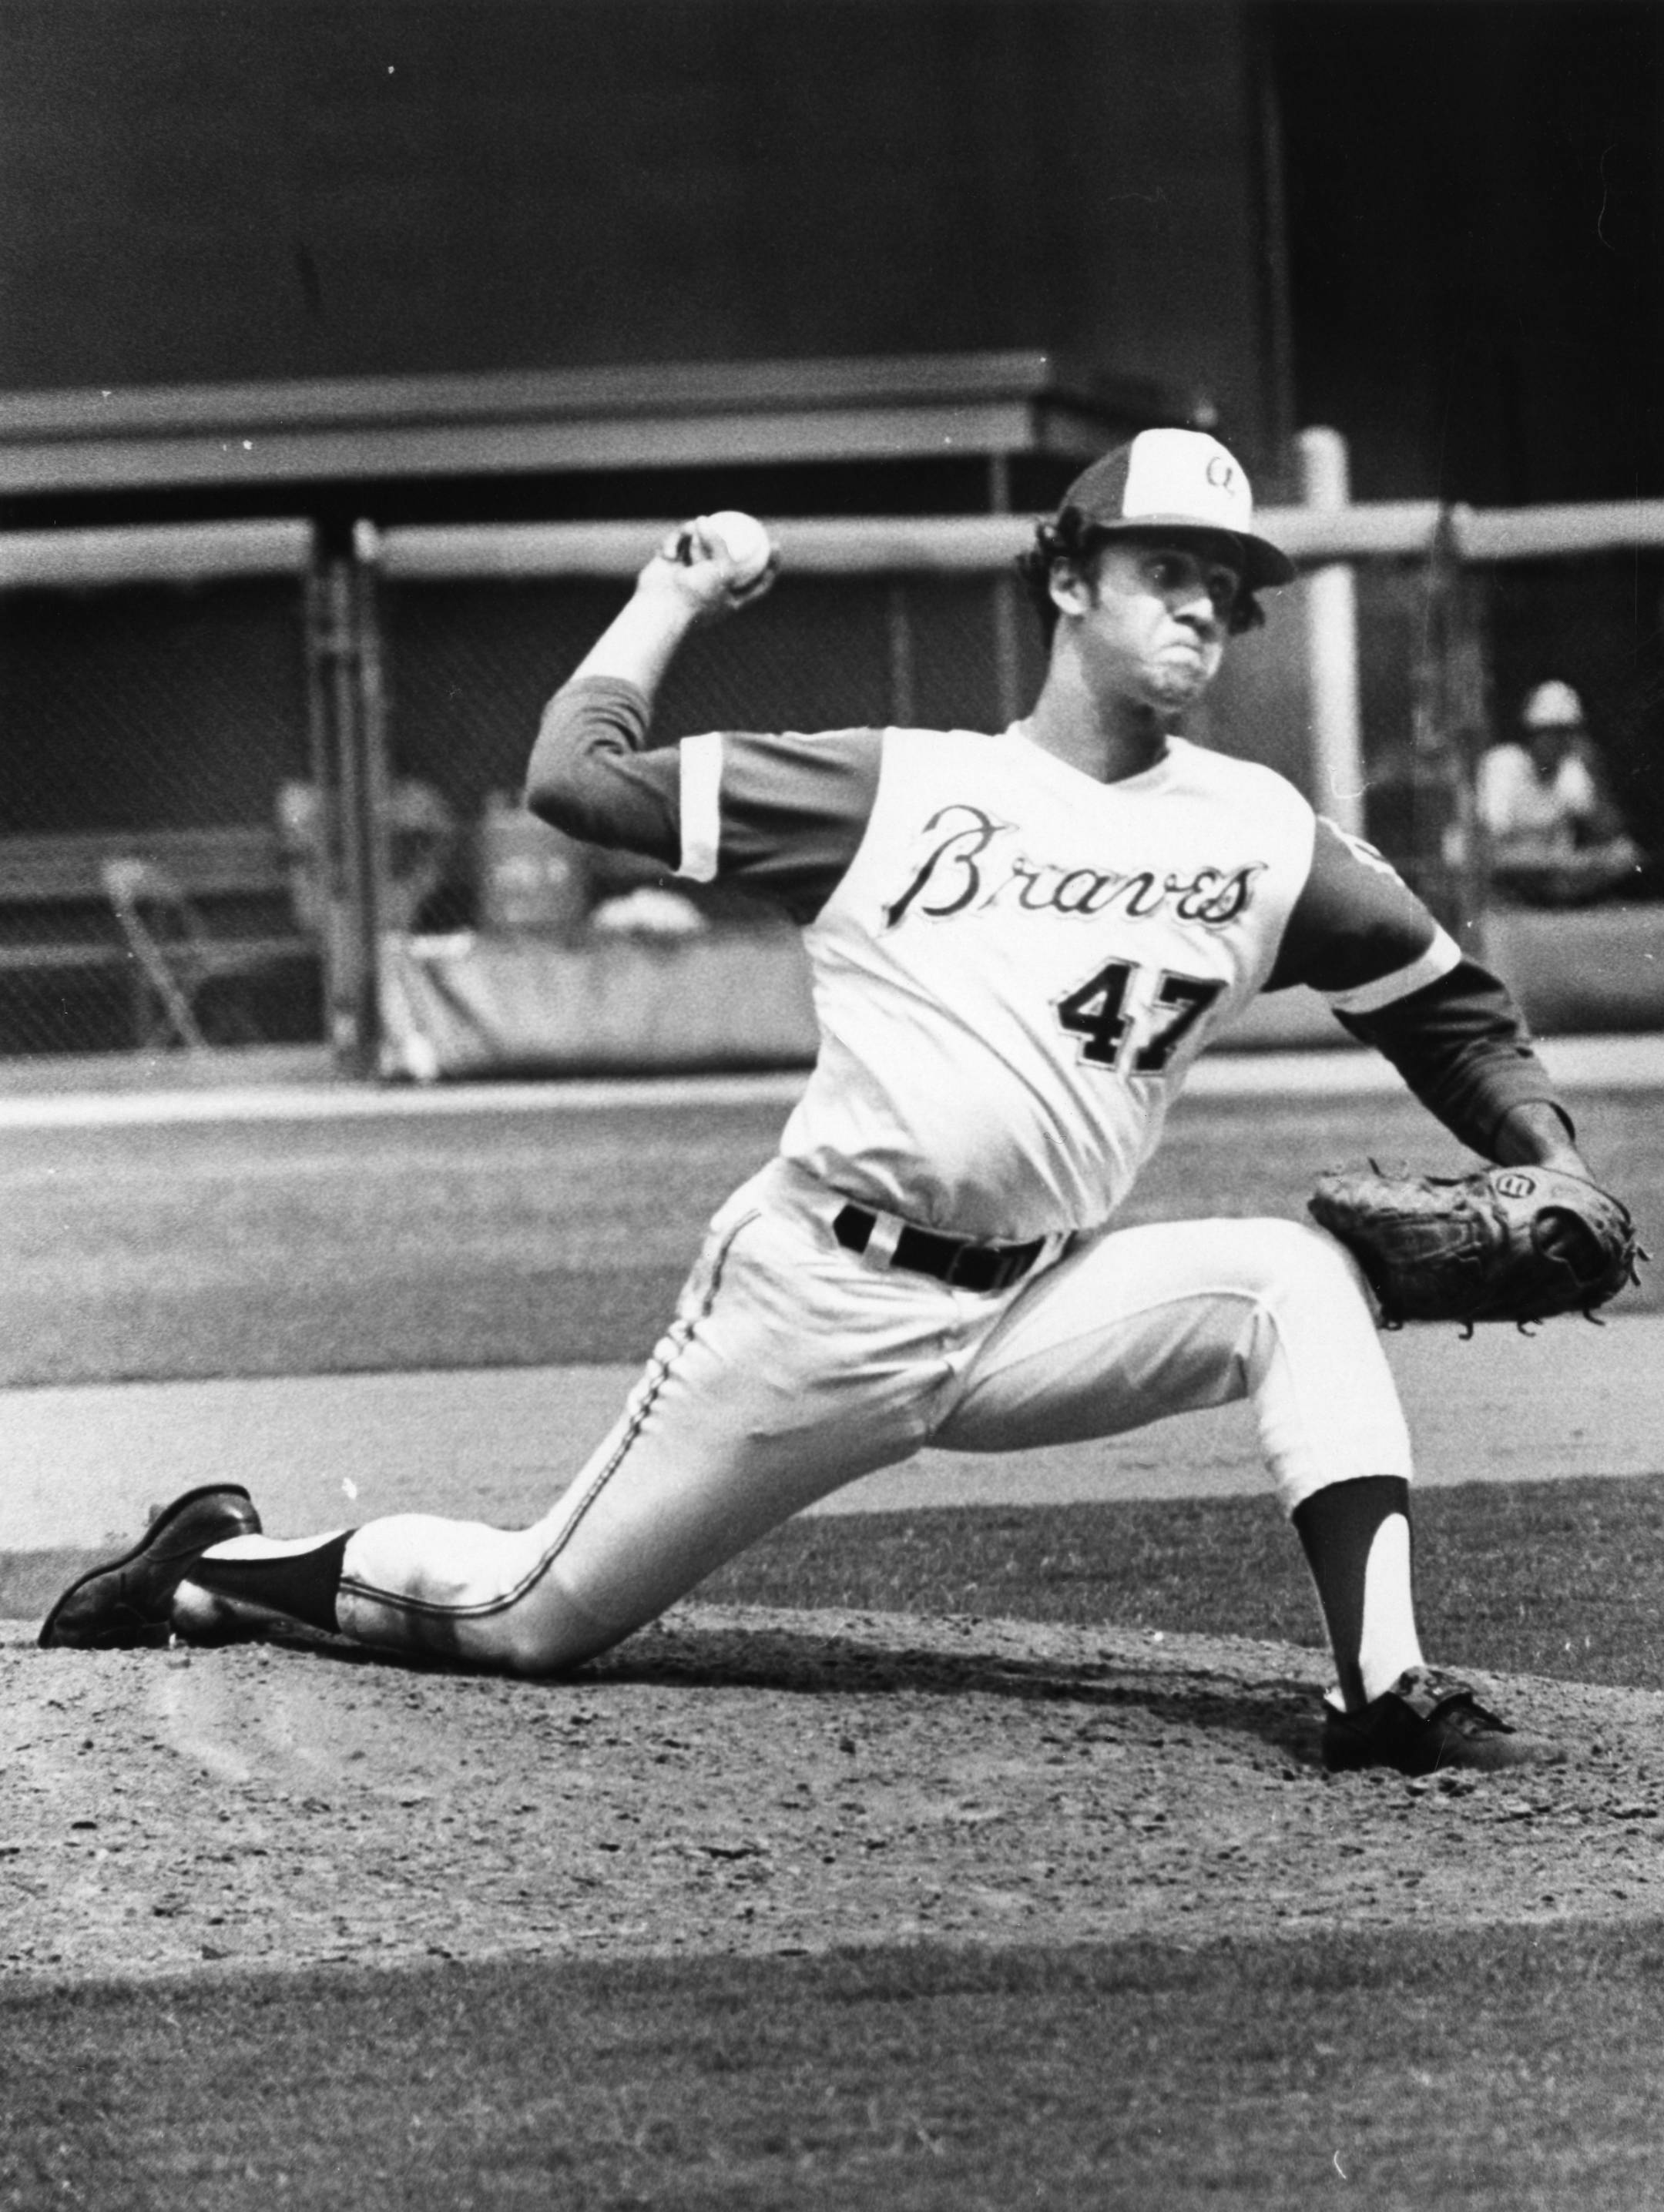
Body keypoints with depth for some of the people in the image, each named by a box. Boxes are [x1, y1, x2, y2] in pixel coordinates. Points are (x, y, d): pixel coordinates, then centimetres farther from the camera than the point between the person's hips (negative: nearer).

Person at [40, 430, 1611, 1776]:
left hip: (1035, 1315, 3)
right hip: (817, 1293, -3)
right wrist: (672, 600, 5)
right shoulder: (895, 788, -2)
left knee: (1300, 1278, -22)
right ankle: (222, 1563, 29)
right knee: (528, 1625, 3)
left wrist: (1552, 1168, 0)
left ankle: (1383, 1688, -28)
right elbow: (573, 776, -5)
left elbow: (1446, 1008, 15)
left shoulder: (1261, 835, 5)